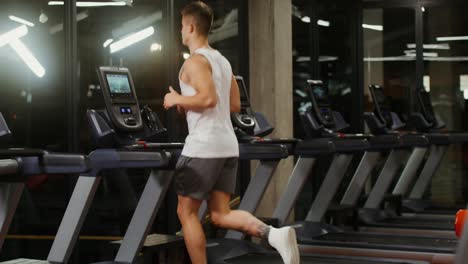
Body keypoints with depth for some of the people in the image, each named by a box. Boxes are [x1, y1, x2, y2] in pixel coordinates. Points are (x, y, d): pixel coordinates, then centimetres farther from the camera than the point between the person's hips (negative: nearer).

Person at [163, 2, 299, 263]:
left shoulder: (195, 61, -9)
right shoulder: (223, 61, 18)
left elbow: (208, 98, -24)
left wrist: (178, 100, -8)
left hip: (203, 147, -8)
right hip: (228, 146, 8)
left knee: (187, 212, 6)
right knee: (221, 214, 8)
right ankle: (274, 234, -14)